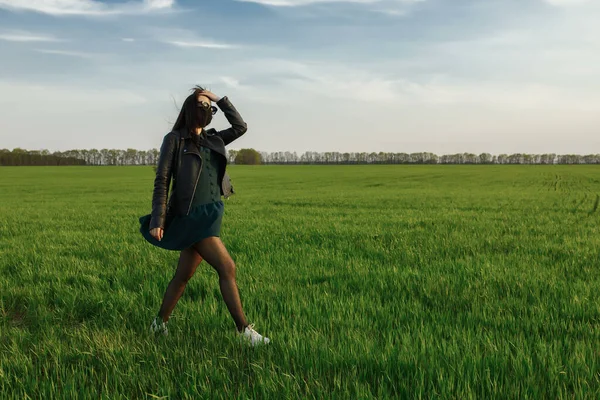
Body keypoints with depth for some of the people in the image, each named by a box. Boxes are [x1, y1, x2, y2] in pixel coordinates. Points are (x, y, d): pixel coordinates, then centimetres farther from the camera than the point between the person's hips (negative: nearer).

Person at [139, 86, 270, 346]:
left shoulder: (212, 140, 16)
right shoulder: (174, 139, -2)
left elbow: (241, 127, 17)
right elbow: (161, 180, -6)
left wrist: (220, 100, 14)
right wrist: (157, 221, -12)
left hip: (212, 214, 7)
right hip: (193, 216, -7)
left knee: (184, 275, 13)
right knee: (227, 268, -11)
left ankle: (160, 323, 29)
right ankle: (244, 330, -3)